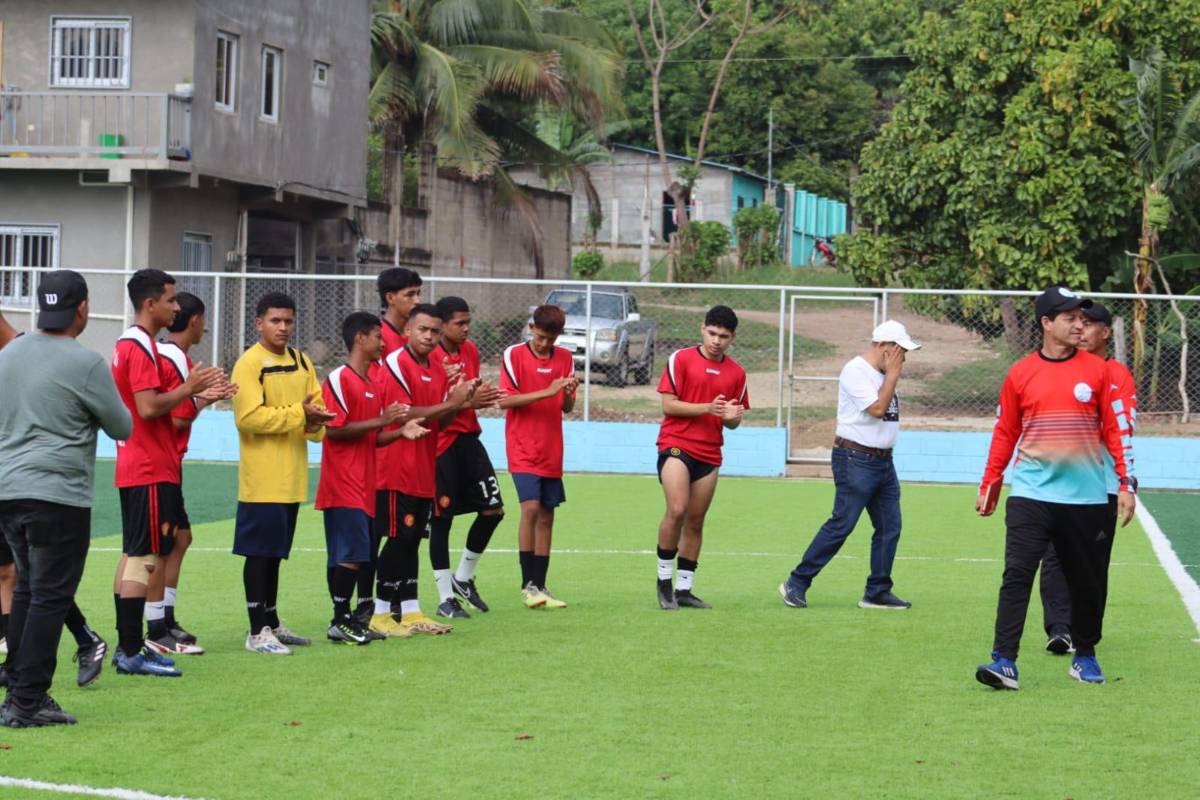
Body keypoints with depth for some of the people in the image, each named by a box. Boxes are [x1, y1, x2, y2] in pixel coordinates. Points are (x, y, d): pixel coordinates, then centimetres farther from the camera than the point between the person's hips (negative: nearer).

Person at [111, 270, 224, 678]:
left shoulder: (129, 344, 16)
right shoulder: (140, 347, -15)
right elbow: (148, 407, -23)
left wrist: (195, 390, 14)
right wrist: (189, 387, -12)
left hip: (135, 469, 11)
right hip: (150, 471, -11)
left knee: (134, 555, 12)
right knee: (145, 557, -9)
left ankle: (128, 646, 16)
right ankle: (132, 652, -9)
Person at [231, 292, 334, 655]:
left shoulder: (301, 362, 13)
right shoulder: (250, 363, -10)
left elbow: (317, 405, 14)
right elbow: (248, 417, -19)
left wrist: (315, 420, -9)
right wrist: (298, 414, -20)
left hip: (292, 477, 7)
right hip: (262, 478, -7)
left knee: (275, 552, 15)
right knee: (259, 552, -4)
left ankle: (271, 623, 23)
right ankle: (257, 632, 0)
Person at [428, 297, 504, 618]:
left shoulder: (470, 350, 9)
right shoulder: (430, 357, -15)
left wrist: (482, 398, -2)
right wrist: (468, 401, -26)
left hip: (468, 437, 7)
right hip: (440, 442, -7)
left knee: (493, 509, 5)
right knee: (441, 520, -1)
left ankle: (464, 578, 23)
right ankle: (446, 598, 8)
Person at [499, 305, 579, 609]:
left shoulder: (565, 358, 8)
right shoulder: (514, 355, -5)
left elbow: (567, 408, 9)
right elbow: (504, 400, -12)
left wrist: (568, 394, -14)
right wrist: (546, 392, -21)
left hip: (551, 451, 5)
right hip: (522, 448, -5)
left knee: (546, 516, 6)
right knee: (531, 508, -17)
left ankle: (539, 586, 13)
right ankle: (527, 585, -12)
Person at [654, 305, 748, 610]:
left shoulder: (736, 372, 11)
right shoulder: (680, 359, -2)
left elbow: (733, 422, 16)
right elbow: (668, 404, -7)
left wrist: (731, 415, -9)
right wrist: (708, 408, -17)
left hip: (709, 453, 5)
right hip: (676, 445, -5)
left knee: (695, 521, 7)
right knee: (677, 510, -20)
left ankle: (683, 589, 16)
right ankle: (664, 579, -4)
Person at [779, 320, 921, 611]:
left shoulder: (883, 374, 14)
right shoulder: (856, 371, -13)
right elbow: (876, 409, -20)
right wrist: (893, 374, -15)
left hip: (883, 460, 9)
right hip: (856, 459, -9)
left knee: (890, 527, 6)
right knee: (841, 525, -10)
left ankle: (877, 592, 13)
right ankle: (796, 583, -2)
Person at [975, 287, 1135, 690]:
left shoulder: (1097, 370, 2)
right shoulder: (1020, 373, 2)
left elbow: (1113, 429, 4)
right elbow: (1005, 433, 9)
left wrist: (1125, 483, -1)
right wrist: (989, 485, 8)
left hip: (1087, 498, 1)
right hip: (1030, 494, -1)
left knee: (1088, 581, 9)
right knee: (1017, 574, -12)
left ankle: (1085, 656, 27)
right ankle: (1004, 662, -15)